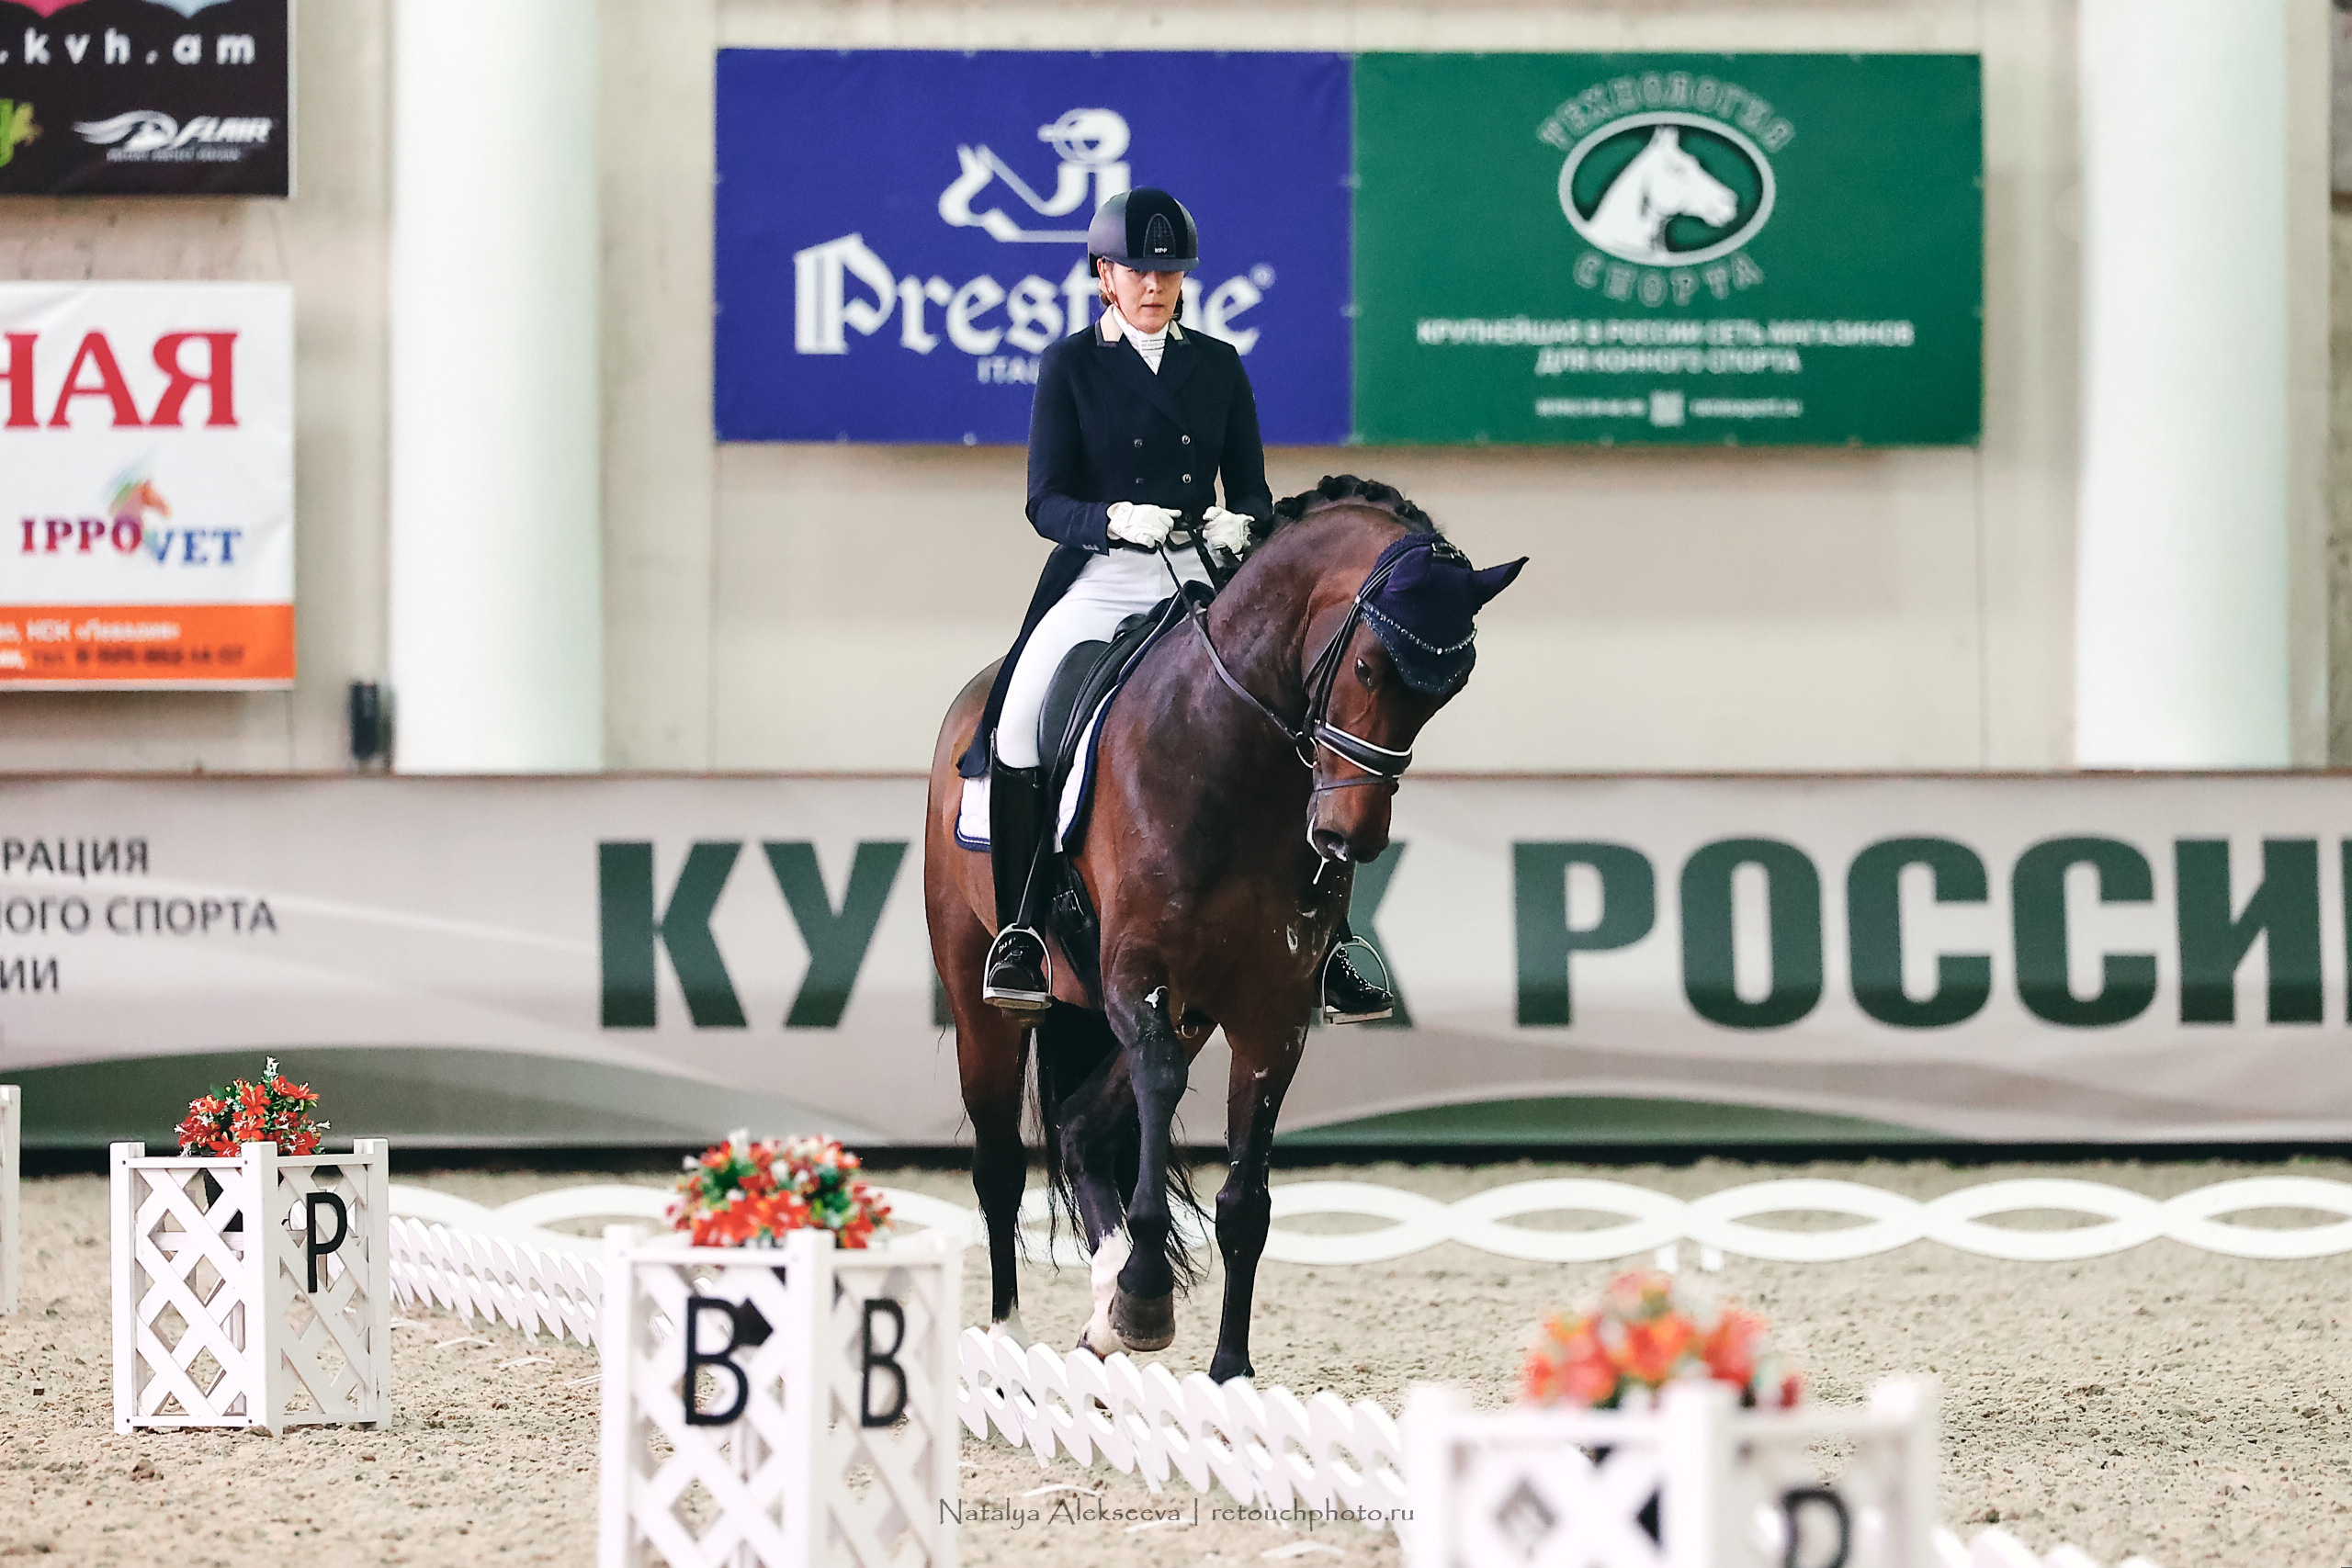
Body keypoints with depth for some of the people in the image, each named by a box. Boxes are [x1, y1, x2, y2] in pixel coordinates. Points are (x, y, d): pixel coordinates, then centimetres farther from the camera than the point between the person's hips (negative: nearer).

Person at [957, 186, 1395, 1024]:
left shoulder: (1218, 365, 11)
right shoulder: (1071, 365, 2)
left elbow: (1252, 488, 11)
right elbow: (1047, 501, -3)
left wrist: (1241, 524, -13)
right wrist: (1117, 519, -23)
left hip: (1202, 579, 3)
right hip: (1100, 579, -3)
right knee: (1021, 714, -27)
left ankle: (1319, 950, -5)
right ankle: (1017, 932, -16)